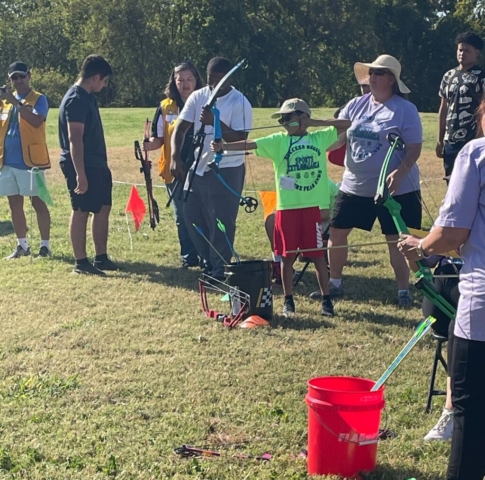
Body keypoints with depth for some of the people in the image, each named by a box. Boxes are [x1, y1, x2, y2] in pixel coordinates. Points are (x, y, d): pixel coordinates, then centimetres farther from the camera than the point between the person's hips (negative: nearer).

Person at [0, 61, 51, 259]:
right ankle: (22, 245, 19)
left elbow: (36, 121, -22)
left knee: (38, 202, -2)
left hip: (30, 160, -6)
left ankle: (45, 245, 2)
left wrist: (17, 103, -26)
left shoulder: (38, 99, -4)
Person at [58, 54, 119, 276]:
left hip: (96, 165, 10)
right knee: (81, 211, -3)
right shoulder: (76, 100, -17)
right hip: (81, 166, -10)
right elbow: (74, 139, -22)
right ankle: (81, 262, 3)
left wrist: (102, 165, 22)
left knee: (103, 208, 11)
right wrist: (80, 173, -26)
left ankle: (101, 258, 19)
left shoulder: (87, 97, 14)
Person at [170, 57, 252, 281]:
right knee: (192, 214, 10)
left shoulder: (240, 102, -12)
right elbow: (181, 128, 0)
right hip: (198, 167, 6)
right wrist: (176, 157, -15)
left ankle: (219, 270, 9)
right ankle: (208, 262, 25)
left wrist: (215, 122, -30)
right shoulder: (197, 97, 3)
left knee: (221, 222, -4)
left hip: (227, 170, -6)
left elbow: (240, 139, -20)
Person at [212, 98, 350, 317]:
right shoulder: (278, 141, 2)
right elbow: (250, 144, -9)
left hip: (314, 206, 0)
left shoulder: (320, 137, 6)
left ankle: (326, 299, 15)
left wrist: (317, 122, -2)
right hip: (287, 207, 0)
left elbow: (347, 124, 7)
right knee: (287, 255, 6)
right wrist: (224, 146, -23)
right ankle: (288, 300, 18)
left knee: (317, 254, 5)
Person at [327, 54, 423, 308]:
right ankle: (335, 283, 25)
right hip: (355, 186, 5)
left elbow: (414, 148, -11)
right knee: (337, 232, 8)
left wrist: (400, 173, -27)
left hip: (395, 190, -5)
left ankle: (403, 290, 16)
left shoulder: (405, 109, -9)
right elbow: (336, 139, 6)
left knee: (396, 240, 1)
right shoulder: (356, 105, 5)